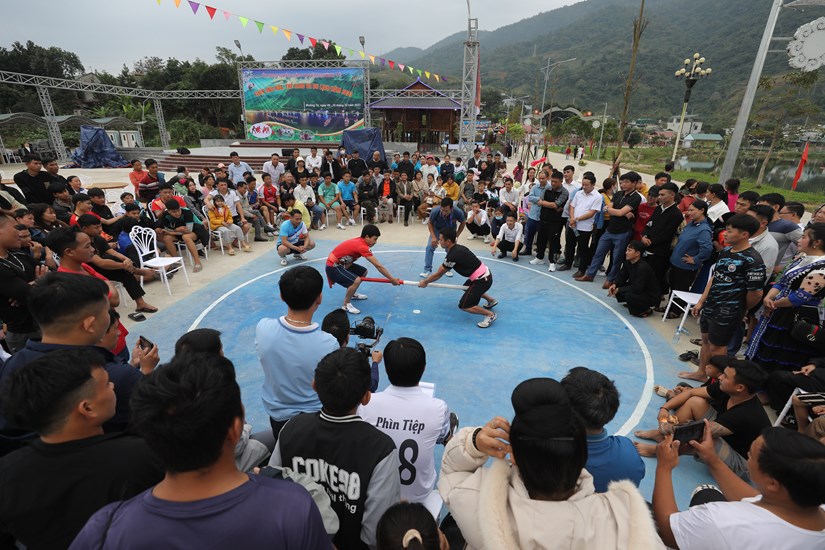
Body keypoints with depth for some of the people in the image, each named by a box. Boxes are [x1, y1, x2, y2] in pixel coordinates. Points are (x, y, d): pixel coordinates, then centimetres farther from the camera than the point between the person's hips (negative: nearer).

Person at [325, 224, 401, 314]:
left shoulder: (359, 241, 0)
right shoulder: (362, 246, -27)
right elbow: (379, 266, -26)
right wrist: (392, 279, -20)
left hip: (340, 264, 10)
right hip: (332, 267, -10)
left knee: (363, 272, 16)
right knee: (356, 280, -27)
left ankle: (352, 294, 35)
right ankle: (346, 305, -8)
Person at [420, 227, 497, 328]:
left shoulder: (453, 256, -23)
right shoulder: (457, 248, 3)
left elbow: (438, 274, -11)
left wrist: (425, 282, 3)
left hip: (482, 280, -9)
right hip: (485, 274, 9)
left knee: (463, 306, -4)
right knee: (466, 287, 36)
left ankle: (490, 314, -2)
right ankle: (491, 300, 43)